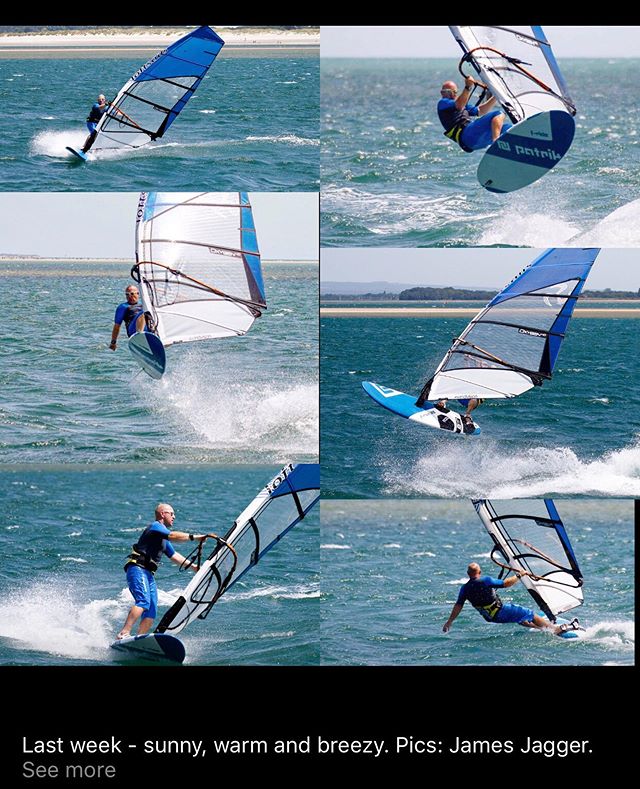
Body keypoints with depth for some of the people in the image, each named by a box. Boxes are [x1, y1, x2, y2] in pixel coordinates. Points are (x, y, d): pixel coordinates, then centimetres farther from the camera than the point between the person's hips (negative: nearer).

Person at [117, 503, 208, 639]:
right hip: (137, 569, -10)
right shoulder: (155, 526, -4)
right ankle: (124, 634, -37)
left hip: (148, 574, 10)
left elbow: (174, 555, 34)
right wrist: (194, 537, -21)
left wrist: (193, 566, 31)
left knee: (151, 613, -2)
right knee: (144, 601, -29)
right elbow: (173, 536, -20)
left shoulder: (163, 537, 27)